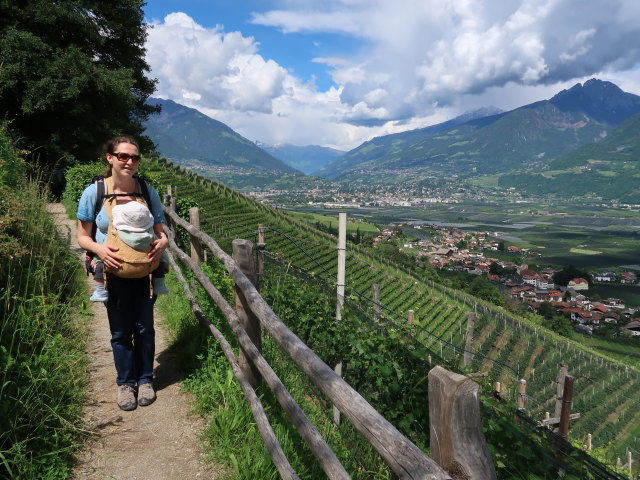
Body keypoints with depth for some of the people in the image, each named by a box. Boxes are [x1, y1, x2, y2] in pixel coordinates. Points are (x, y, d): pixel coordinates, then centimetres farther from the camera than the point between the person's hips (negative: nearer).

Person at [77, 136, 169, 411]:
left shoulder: (148, 192, -4)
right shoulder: (93, 193, -8)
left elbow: (161, 231, 2)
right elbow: (83, 236, -2)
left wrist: (162, 243, -21)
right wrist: (99, 248, -22)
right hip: (113, 273, -1)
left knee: (144, 328, 11)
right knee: (120, 333, 11)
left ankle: (145, 380, 31)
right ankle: (125, 383, 31)